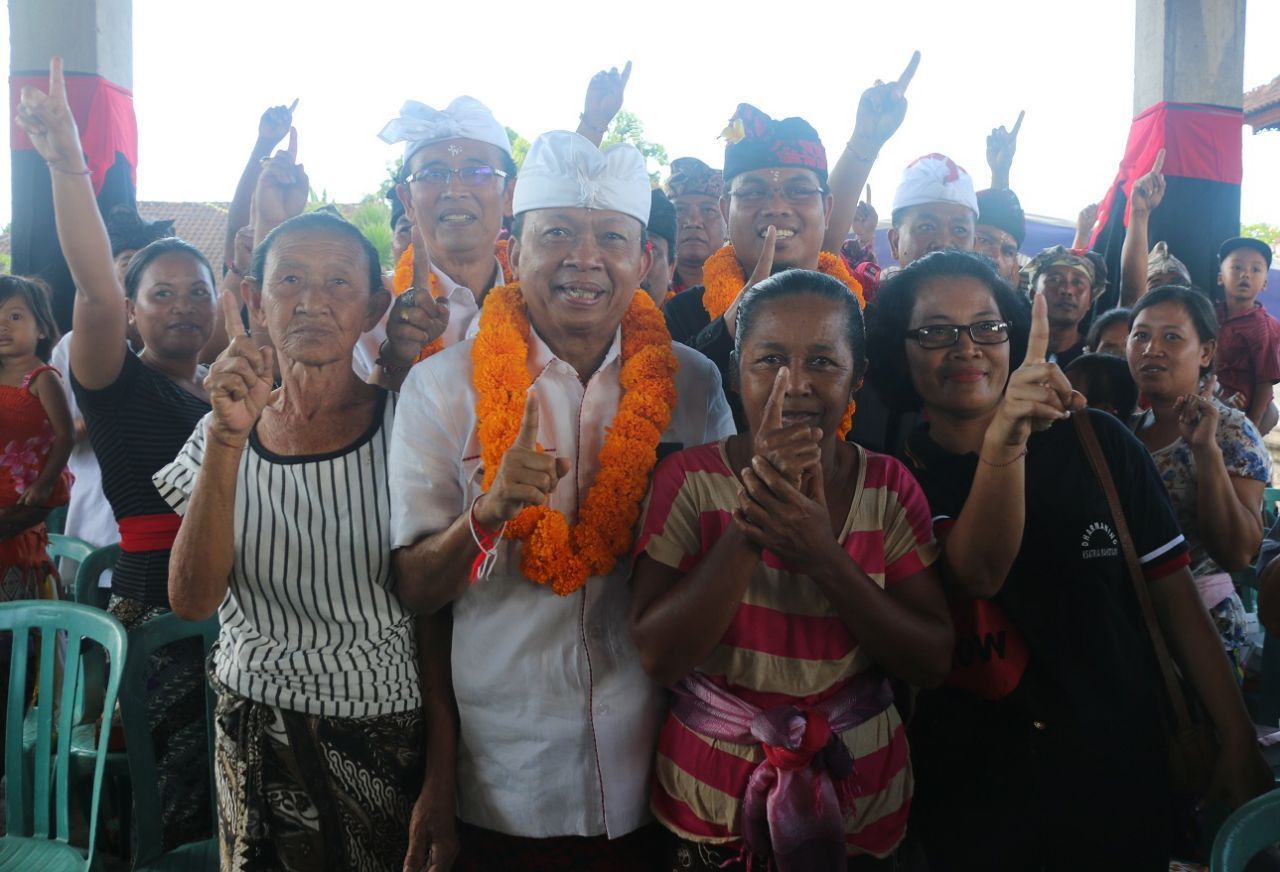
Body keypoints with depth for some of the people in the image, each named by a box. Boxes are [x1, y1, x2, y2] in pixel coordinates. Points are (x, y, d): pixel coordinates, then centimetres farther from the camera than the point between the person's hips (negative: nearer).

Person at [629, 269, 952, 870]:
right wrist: (748, 526, -27)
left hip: (861, 790, 2)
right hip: (709, 793, -1)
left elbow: (933, 663, -10)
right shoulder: (689, 478, -10)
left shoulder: (889, 487, -5)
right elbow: (658, 656, -17)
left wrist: (824, 556, -25)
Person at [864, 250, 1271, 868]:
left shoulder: (1096, 441, -6)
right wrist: (1001, 442, -41)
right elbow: (978, 573, -25)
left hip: (1122, 773, 2)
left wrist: (1238, 740, -2)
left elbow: (1171, 588, -1)